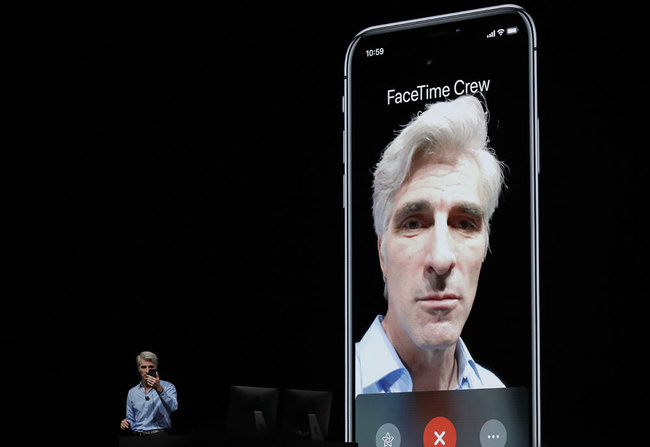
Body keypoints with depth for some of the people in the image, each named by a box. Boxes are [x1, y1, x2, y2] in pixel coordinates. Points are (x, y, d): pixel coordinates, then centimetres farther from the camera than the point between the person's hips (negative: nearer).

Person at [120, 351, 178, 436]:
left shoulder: (168, 387, 5)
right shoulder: (132, 392, 18)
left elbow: (173, 407, -13)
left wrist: (159, 389, -24)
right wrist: (126, 423, 1)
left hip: (159, 435, -3)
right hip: (138, 437, 3)